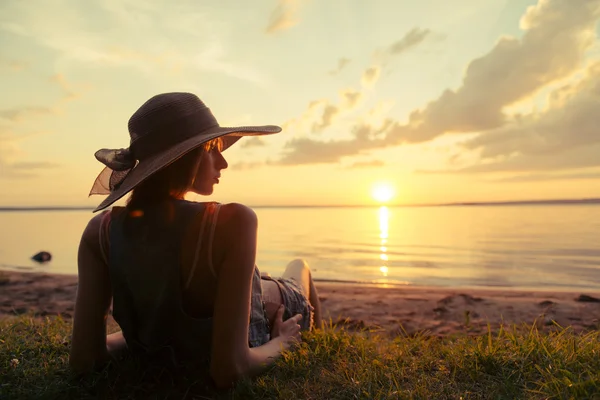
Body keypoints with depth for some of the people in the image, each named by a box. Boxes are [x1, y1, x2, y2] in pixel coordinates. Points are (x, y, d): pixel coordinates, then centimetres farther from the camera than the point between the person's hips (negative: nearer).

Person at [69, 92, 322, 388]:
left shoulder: (100, 231, -23)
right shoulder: (232, 222, -39)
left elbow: (83, 359, -20)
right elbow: (229, 370, -37)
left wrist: (145, 332, -1)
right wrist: (279, 343, -17)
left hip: (164, 353, 4)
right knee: (299, 267, 30)